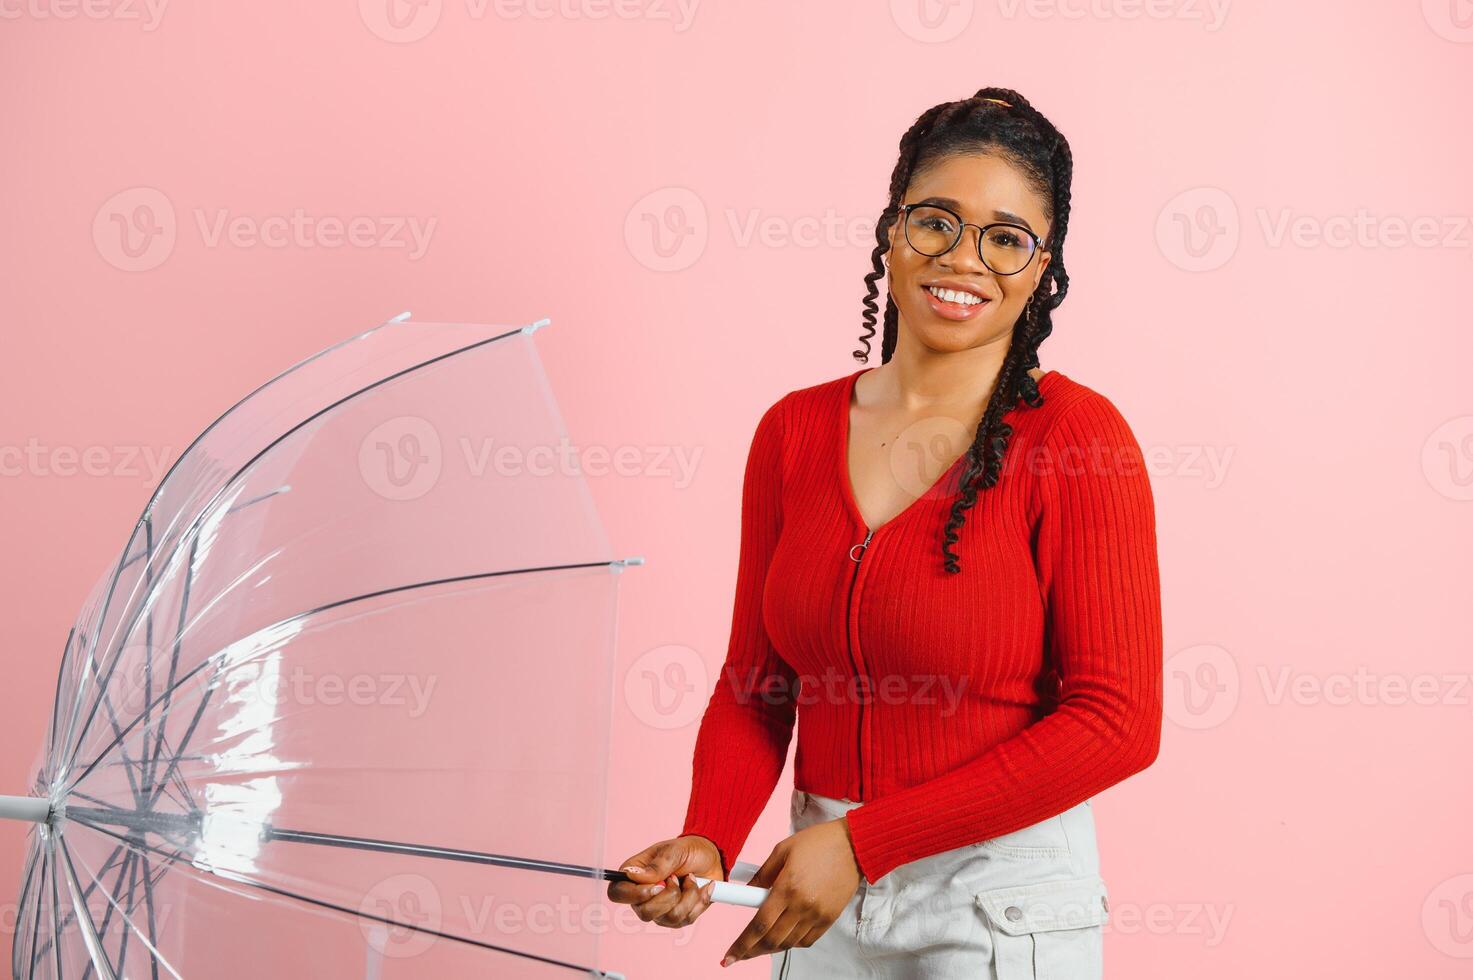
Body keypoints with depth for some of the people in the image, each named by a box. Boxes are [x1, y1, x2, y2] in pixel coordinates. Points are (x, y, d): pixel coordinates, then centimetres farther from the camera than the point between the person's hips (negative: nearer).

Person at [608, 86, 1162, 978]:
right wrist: (708, 842, -13)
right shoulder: (793, 432, 1)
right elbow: (756, 685, 6)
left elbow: (1118, 720, -16)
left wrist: (864, 841, -17)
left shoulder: (1077, 438, -13)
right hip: (824, 901, 4)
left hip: (1007, 903, -4)